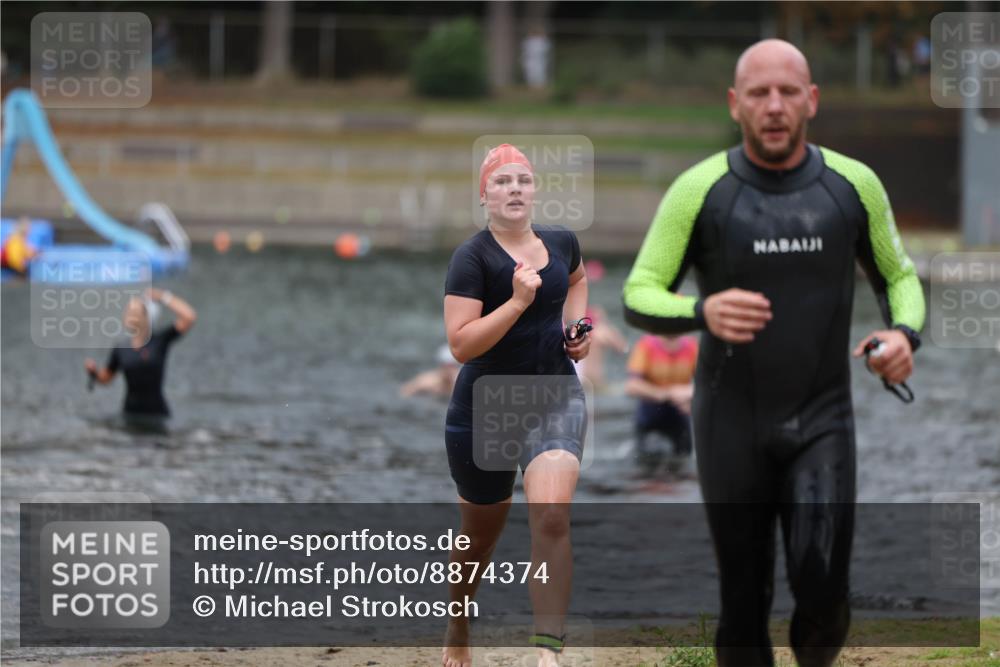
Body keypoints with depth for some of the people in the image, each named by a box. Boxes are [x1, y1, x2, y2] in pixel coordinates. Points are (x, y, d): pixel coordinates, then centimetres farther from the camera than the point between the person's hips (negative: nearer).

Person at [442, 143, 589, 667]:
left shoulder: (561, 243, 3)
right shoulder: (473, 257, -14)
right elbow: (461, 344, -22)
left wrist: (575, 326, 11)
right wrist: (519, 301, -27)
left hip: (557, 397, 2)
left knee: (551, 516, -21)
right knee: (480, 535, 15)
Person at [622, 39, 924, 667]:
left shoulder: (852, 185, -4)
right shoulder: (700, 190, -9)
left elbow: (899, 277, 12)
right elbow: (640, 300, -7)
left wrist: (904, 335, -12)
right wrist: (702, 312, -30)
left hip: (821, 424, 0)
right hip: (732, 424, 0)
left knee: (821, 592, -14)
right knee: (744, 600, 4)